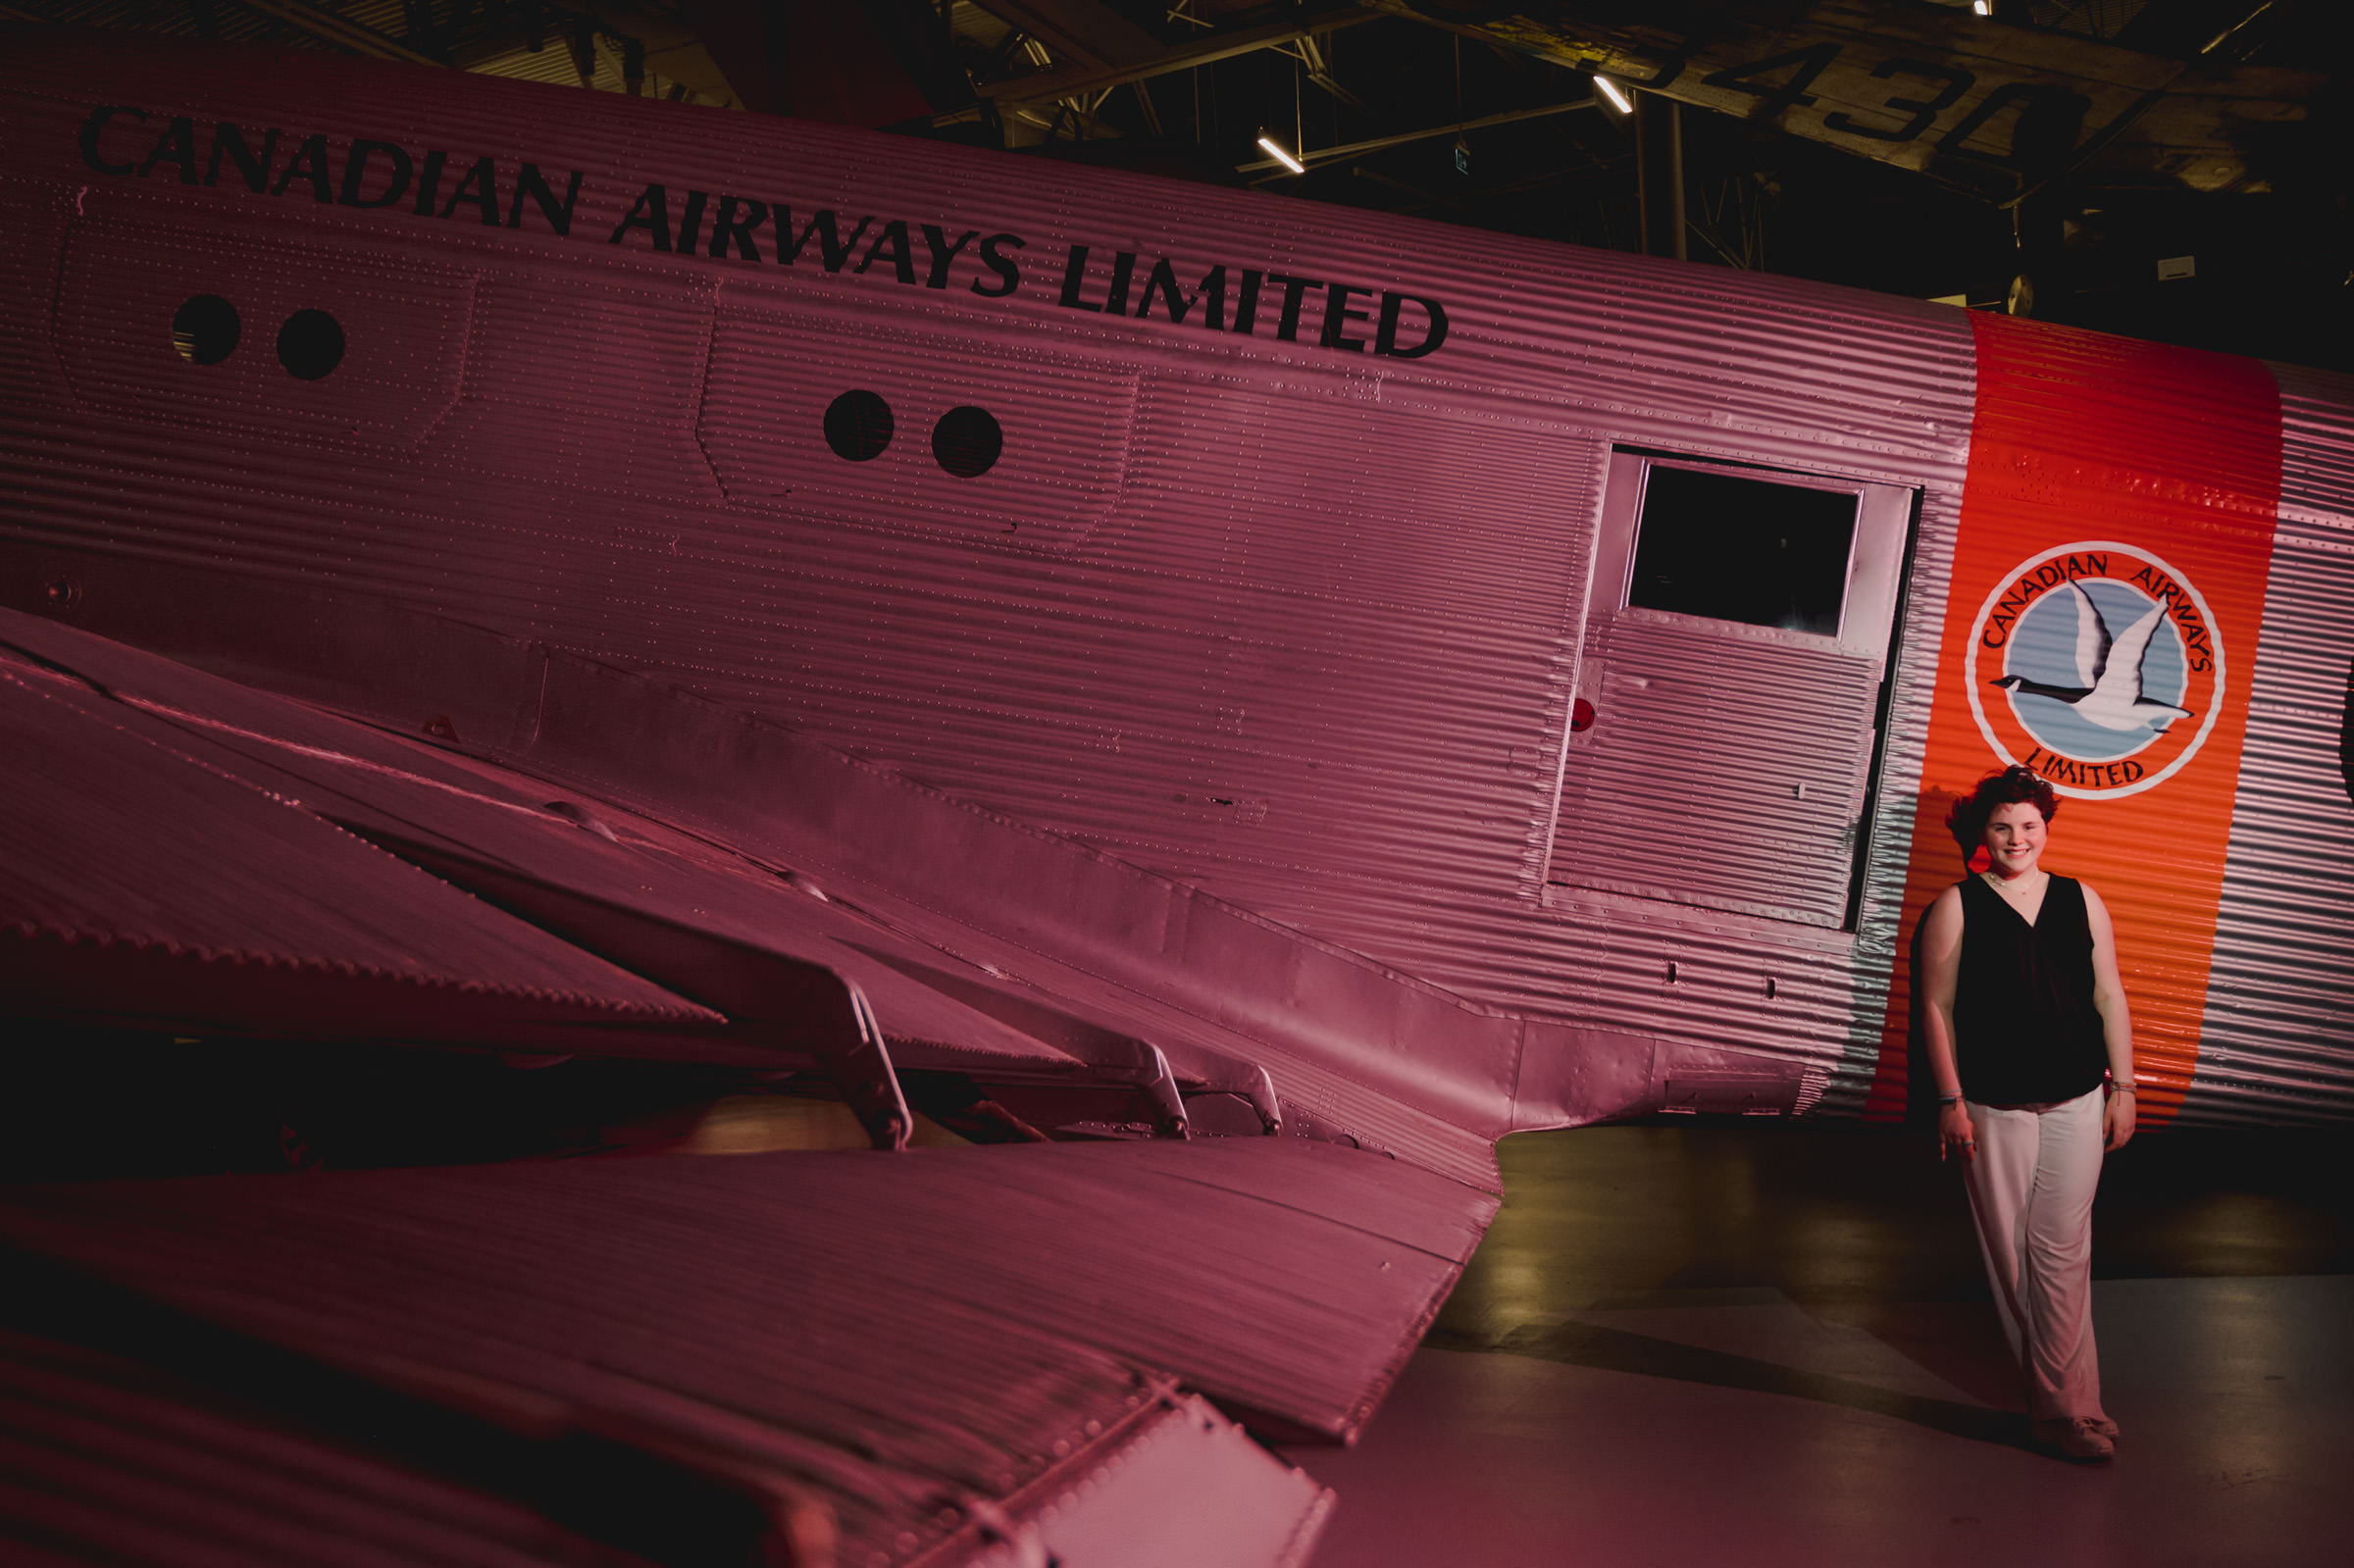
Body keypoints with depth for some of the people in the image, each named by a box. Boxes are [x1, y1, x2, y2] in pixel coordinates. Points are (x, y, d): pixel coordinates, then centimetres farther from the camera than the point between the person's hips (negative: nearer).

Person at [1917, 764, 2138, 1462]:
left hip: (2077, 1104, 2)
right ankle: (2065, 1402, 10)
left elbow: (2109, 997, 11)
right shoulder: (1957, 907, 0)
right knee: (2012, 1257, 1)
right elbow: (1937, 1007, -1)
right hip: (1994, 1109, -1)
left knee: (2063, 1253, -3)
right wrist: (1951, 1101, -5)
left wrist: (2123, 1088, 7)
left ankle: (2064, 1408, 0)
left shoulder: (2080, 901, 8)